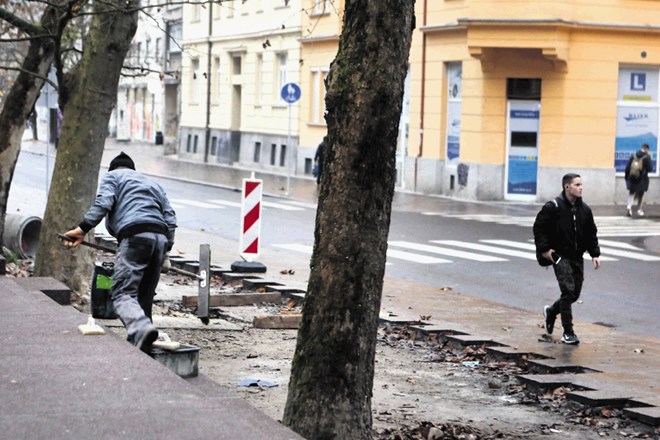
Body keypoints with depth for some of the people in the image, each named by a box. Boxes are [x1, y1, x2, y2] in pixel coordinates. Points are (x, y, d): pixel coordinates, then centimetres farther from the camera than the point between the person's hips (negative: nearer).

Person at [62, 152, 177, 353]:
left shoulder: (112, 176, 18)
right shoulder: (152, 184, 35)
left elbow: (103, 203, -2)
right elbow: (170, 219, 23)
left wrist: (83, 229, -5)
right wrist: (166, 247, 25)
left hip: (135, 236, -6)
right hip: (161, 237, 6)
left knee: (123, 293, -13)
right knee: (144, 297, 13)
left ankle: (141, 329, -40)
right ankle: (142, 346, 9)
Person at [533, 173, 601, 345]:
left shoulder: (584, 209, 7)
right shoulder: (553, 207, -10)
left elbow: (591, 234, 14)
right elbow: (539, 227, -7)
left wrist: (595, 254, 6)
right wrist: (544, 249, -12)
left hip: (577, 258, 6)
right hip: (560, 256, -6)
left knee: (575, 294, 9)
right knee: (568, 291, -15)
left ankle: (551, 311, 38)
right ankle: (568, 332, -7)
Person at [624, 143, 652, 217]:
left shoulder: (633, 155, -1)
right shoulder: (647, 157, -11)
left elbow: (627, 167, 1)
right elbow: (650, 168, -10)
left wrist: (627, 177, 9)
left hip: (632, 178, 2)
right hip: (642, 179, -2)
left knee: (631, 193, 10)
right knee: (641, 194, 12)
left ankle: (629, 206, -13)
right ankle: (639, 210, 16)